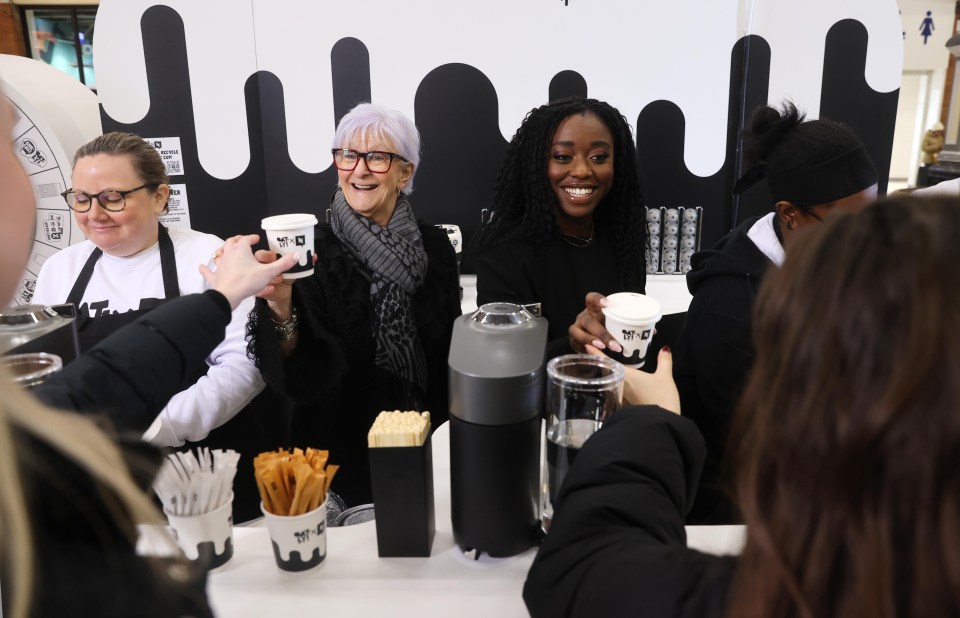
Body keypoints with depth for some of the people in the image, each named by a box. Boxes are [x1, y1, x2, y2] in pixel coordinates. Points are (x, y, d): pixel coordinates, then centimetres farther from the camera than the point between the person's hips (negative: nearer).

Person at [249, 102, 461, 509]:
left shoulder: (433, 246, -4)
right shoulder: (314, 247, -13)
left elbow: (450, 353, 6)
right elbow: (293, 375, -21)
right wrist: (279, 304, -38)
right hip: (342, 449, -3)